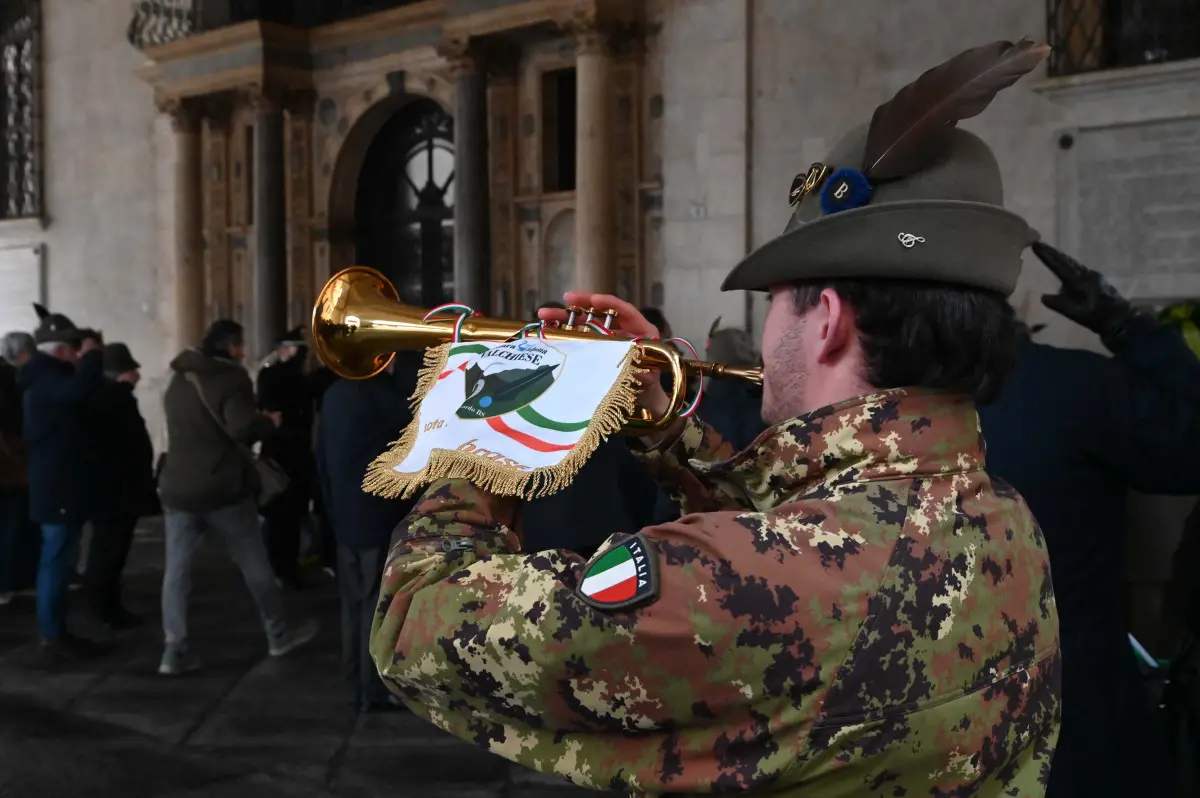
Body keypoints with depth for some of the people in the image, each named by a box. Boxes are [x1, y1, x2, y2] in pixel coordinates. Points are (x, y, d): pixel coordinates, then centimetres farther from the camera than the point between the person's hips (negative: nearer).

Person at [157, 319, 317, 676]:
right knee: (254, 563, 9)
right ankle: (278, 634, 21)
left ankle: (175, 650, -2)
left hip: (178, 485, 5)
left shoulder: (178, 380, 12)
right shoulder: (230, 379, -12)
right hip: (223, 486, -5)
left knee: (177, 568, 4)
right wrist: (269, 422, -7)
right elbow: (241, 428, -25)